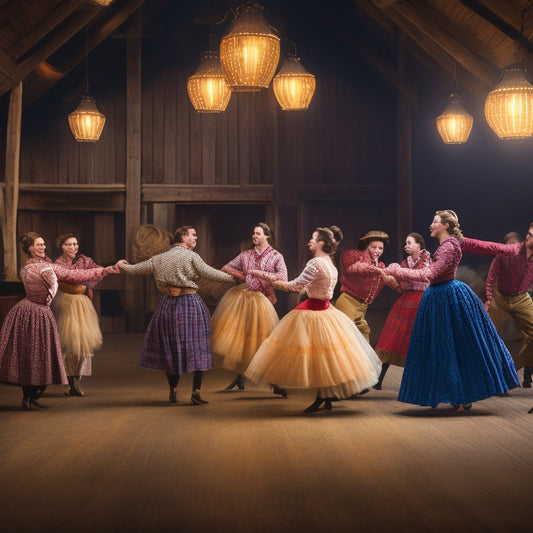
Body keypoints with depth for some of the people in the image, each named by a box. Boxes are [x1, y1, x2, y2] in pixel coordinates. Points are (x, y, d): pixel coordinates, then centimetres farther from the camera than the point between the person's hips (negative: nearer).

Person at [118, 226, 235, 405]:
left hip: (168, 304, 5)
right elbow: (210, 273, -14)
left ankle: (173, 391, 17)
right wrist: (233, 279, -5)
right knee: (196, 348, 1)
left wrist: (123, 266, 33)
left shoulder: (160, 258, 8)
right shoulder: (191, 256, -7)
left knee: (170, 348, 12)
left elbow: (136, 268, 13)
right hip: (189, 302, -5)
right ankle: (196, 392, -3)